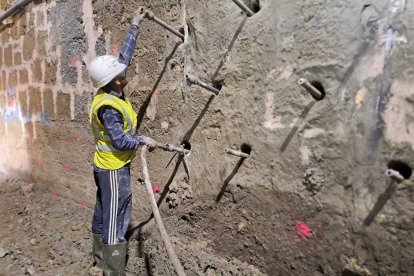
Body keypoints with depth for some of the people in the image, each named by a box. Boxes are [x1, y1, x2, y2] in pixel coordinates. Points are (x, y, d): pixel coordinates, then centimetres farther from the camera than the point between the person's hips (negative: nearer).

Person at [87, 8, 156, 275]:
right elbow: (120, 141, -25)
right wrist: (144, 140, -11)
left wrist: (135, 26, 10)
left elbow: (124, 56, 6)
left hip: (107, 165, 9)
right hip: (114, 168, -9)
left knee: (104, 213, 18)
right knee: (116, 219, -1)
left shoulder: (111, 90, 0)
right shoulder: (108, 107, -25)